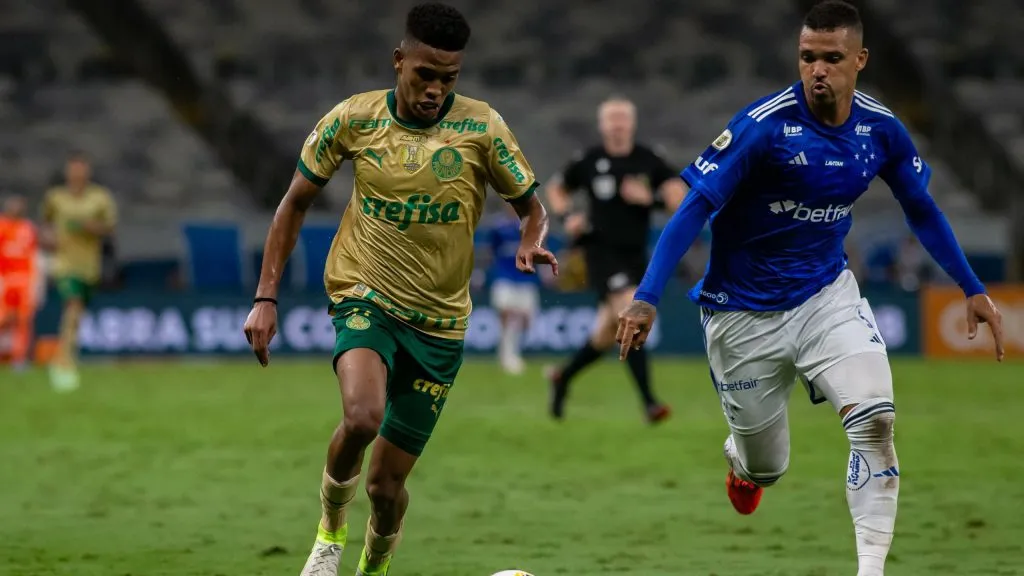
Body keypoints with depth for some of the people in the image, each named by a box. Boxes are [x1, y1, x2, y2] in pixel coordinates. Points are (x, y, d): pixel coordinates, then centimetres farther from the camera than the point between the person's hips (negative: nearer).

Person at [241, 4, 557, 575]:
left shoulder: (481, 126, -8)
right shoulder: (353, 119, -6)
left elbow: (532, 207, 3)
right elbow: (296, 204, 5)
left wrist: (533, 243, -21)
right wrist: (266, 298, 0)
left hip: (440, 321, 1)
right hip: (366, 298, -1)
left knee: (387, 482, 3)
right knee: (362, 417, -32)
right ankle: (331, 528, -2)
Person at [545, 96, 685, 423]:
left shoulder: (648, 161, 0)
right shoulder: (589, 162, -2)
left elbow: (679, 198, -7)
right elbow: (556, 189, 15)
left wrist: (650, 198, -23)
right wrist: (567, 217, -2)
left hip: (635, 255, 4)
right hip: (602, 252, -4)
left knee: (607, 335, 13)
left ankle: (563, 378, 39)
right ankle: (648, 402, -23)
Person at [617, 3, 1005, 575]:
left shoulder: (882, 128, -7)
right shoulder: (762, 125, -22)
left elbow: (922, 210, 11)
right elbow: (694, 210, -21)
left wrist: (974, 290, 11)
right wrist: (647, 299, -30)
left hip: (827, 296, 3)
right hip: (744, 311, -3)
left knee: (876, 418, -22)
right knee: (766, 466, 8)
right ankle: (740, 458, 47)